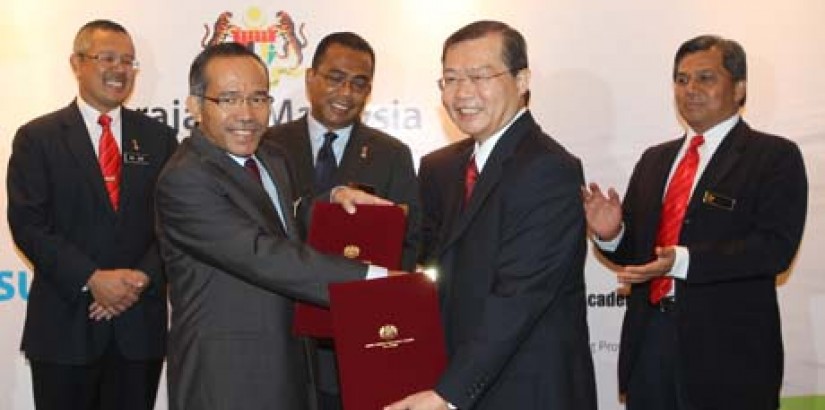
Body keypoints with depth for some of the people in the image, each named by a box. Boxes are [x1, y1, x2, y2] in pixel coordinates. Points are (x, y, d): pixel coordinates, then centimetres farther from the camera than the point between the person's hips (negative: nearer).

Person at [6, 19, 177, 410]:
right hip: (64, 324, -2)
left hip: (140, 323, 2)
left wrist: (143, 277, -12)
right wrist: (92, 279, -16)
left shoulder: (158, 138, 9)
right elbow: (27, 224, -7)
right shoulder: (37, 137, 1)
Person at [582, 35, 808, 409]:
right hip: (649, 340, 5)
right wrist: (611, 234, -9)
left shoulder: (775, 156, -3)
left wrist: (683, 260, -26)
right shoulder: (654, 159, 15)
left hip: (728, 351, -5)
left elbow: (776, 246, -16)